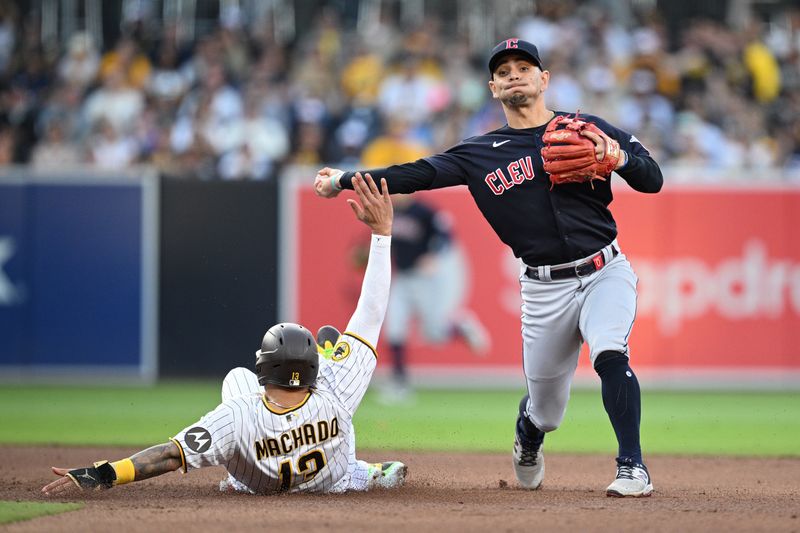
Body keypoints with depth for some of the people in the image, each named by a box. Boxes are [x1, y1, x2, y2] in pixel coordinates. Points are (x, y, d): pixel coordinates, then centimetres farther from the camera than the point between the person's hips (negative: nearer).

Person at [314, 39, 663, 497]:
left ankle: (633, 468, -23)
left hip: (605, 272, -1)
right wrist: (346, 180, -3)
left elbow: (653, 179, 1)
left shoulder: (586, 130, 5)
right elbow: (418, 174, 3)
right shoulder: (482, 153, 8)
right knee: (546, 408, 5)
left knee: (610, 353, -30)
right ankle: (527, 438, 43)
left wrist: (620, 158, -20)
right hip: (545, 288, 2)